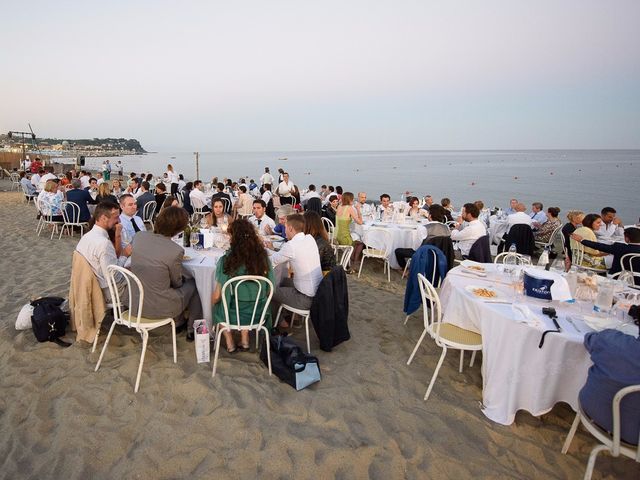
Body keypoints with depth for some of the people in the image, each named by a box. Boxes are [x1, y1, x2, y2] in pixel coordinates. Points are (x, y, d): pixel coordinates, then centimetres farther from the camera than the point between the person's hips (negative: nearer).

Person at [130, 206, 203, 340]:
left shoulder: (139, 236, -8)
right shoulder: (175, 251, -25)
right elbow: (176, 283, -8)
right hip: (158, 308, -6)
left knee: (184, 281, 27)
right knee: (194, 284, 19)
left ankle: (178, 322, 43)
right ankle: (192, 330, 32)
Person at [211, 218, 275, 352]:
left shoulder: (227, 260, -18)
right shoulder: (263, 257, -10)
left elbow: (216, 296, -13)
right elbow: (270, 290, -3)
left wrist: (213, 300, 10)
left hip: (234, 313, -2)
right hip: (258, 314, 3)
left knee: (217, 306, 31)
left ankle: (230, 343, 30)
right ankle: (244, 341, 32)